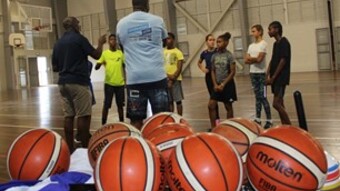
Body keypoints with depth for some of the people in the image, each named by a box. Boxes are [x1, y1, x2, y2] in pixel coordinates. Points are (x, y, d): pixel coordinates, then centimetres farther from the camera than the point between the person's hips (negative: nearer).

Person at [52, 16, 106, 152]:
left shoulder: (58, 43, 13)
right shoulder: (79, 38, -6)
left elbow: (55, 68, 15)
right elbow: (96, 55, -2)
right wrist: (100, 43, 16)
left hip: (63, 83, 7)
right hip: (78, 82, -7)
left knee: (68, 116, 7)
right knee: (83, 116, -4)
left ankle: (70, 149, 9)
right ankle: (85, 148, -2)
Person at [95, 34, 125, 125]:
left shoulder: (121, 53, 5)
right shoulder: (104, 53, -1)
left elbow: (124, 67, 14)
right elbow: (96, 67, -6)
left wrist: (125, 79, 10)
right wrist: (100, 63, -27)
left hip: (120, 83, 2)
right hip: (109, 83, -2)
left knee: (120, 105, 10)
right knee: (106, 105, -1)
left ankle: (122, 123, 19)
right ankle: (103, 124, 6)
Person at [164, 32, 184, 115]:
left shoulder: (178, 52, -4)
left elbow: (179, 68, -8)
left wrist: (173, 79, -14)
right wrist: (168, 76, -11)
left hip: (176, 80, -3)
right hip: (165, 80, 4)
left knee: (178, 101, 1)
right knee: (169, 101, 9)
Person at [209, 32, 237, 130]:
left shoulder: (229, 55, -9)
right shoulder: (214, 56, 5)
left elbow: (233, 72, -11)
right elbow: (213, 71, 8)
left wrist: (223, 84, -14)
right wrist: (215, 84, -4)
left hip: (227, 84, -5)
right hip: (217, 85, 5)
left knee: (228, 107, 6)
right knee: (211, 105, -2)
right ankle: (213, 127, 7)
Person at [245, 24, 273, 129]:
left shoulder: (263, 44, -8)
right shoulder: (251, 46, 14)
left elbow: (259, 59, -17)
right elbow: (246, 61, 8)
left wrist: (250, 58, -1)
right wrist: (254, 59, -10)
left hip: (261, 74, -7)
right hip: (253, 73, 7)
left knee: (263, 97, -7)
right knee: (257, 97, 10)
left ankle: (269, 120, 0)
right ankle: (257, 119, 15)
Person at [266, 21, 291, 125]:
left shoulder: (284, 42, -11)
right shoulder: (275, 43, 15)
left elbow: (283, 61, -17)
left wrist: (273, 77, -17)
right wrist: (268, 75, 4)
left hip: (281, 78, -9)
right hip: (275, 78, 9)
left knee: (276, 104, -12)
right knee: (280, 103, 10)